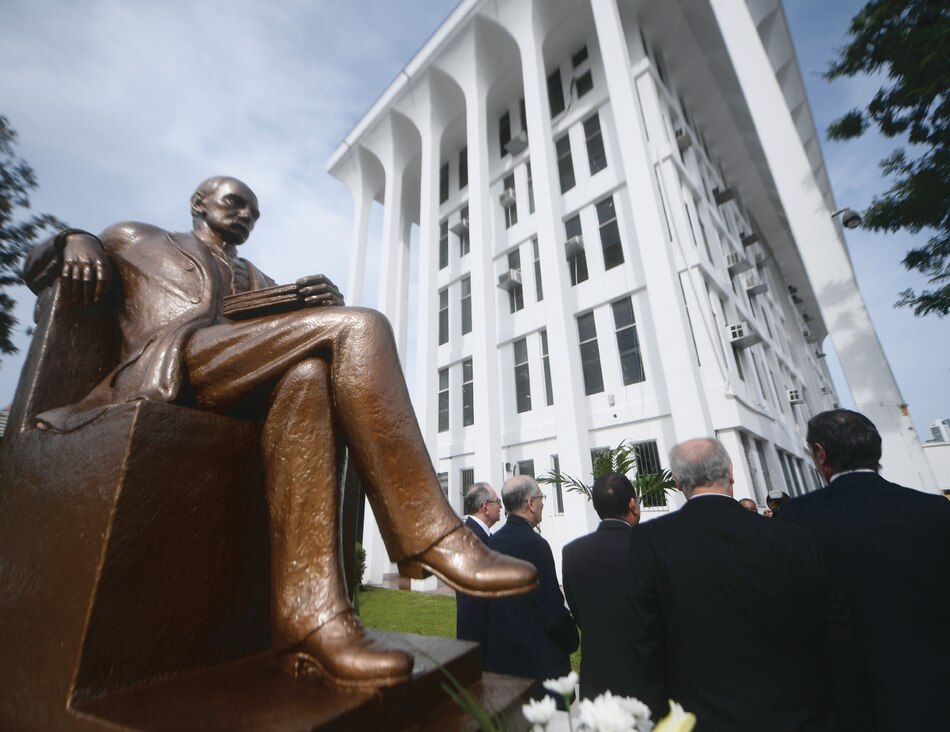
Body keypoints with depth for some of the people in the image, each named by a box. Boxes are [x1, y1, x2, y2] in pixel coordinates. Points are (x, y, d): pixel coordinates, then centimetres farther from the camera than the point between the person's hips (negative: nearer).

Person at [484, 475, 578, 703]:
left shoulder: (493, 541, -2)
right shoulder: (535, 544, -24)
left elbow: (494, 601, 8)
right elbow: (553, 610, -20)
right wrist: (573, 640, 0)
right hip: (538, 659, -7)